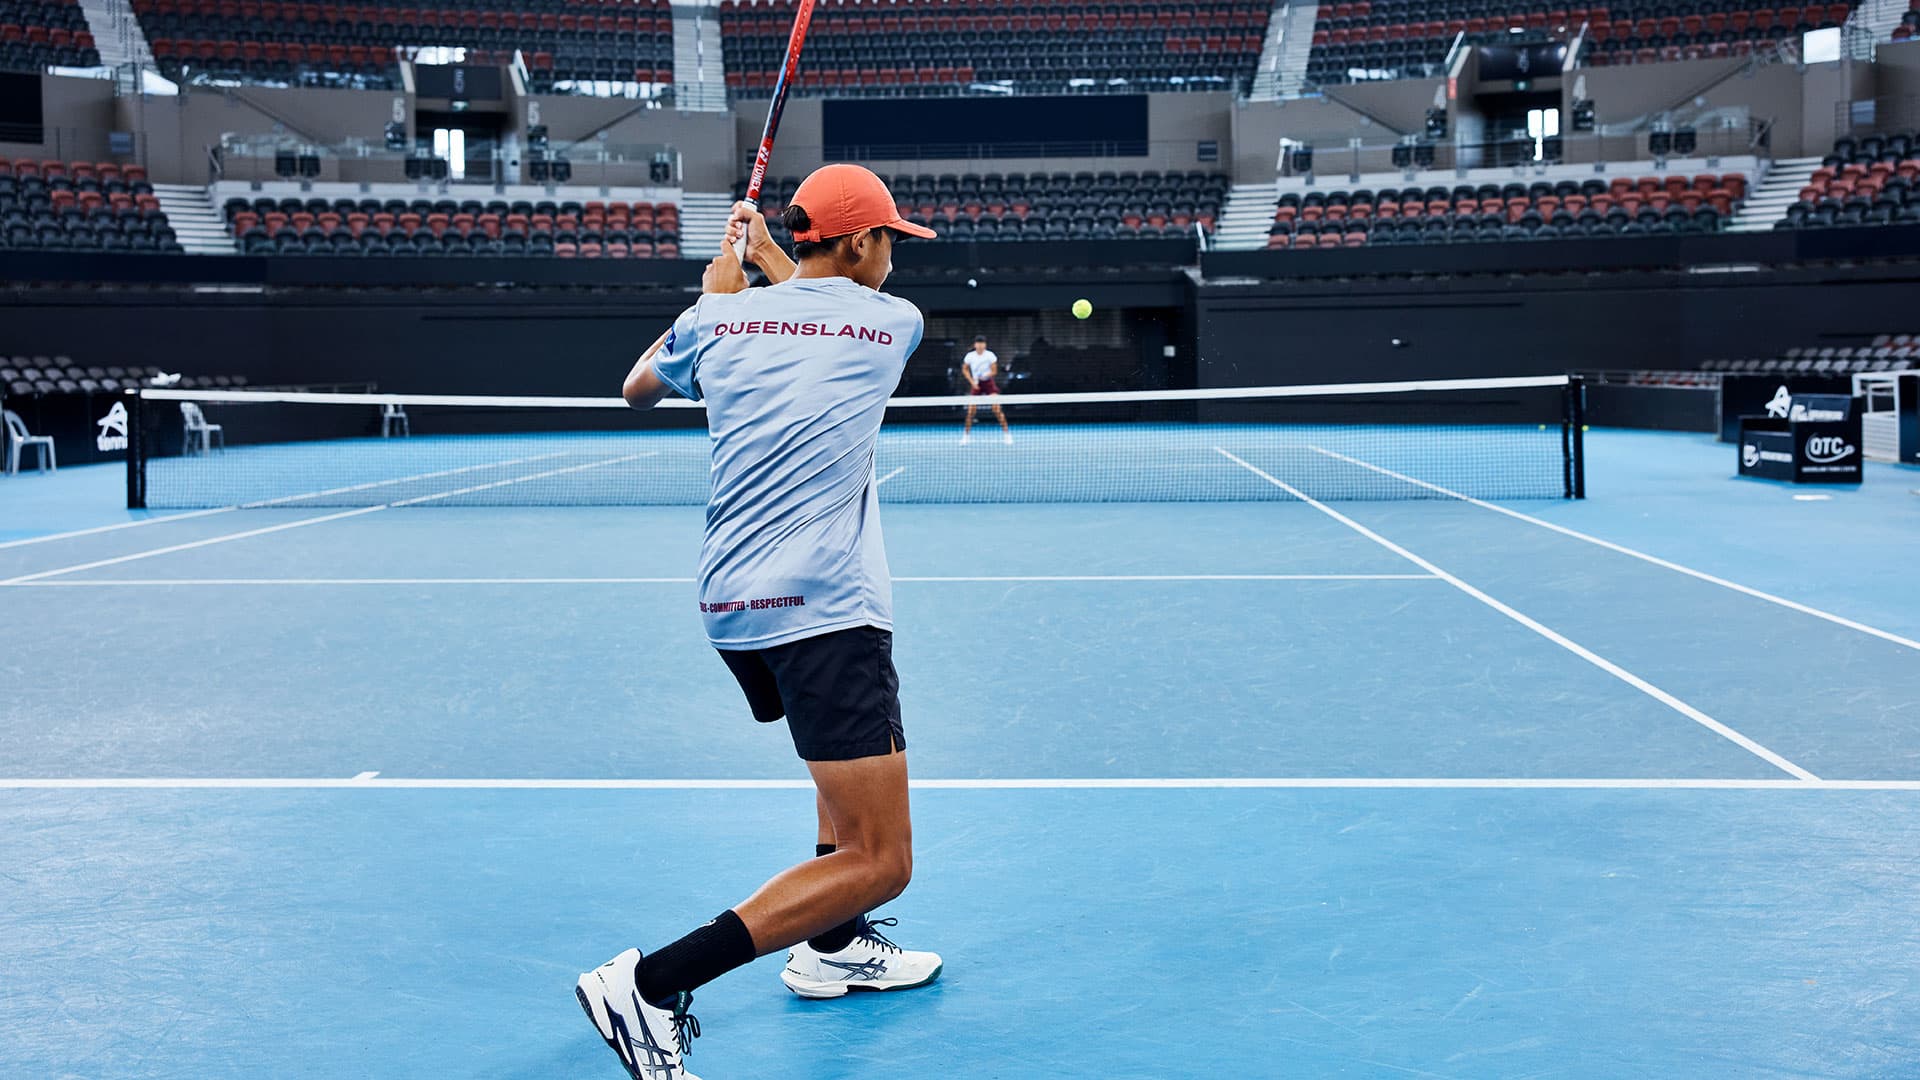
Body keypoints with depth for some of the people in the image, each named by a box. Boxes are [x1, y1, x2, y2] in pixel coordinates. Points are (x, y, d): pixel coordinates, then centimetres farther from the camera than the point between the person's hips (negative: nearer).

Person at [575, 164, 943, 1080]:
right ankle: (651, 985, -17)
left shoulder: (717, 320, 9)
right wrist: (765, 255, 36)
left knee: (856, 757, 33)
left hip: (731, 611, 7)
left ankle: (833, 945, 36)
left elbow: (638, 389, 31)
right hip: (826, 611, -7)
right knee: (877, 861, -8)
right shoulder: (893, 323, 2)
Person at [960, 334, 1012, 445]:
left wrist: (985, 375, -27)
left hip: (989, 383, -1)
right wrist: (972, 381, -3)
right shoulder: (969, 356, -7)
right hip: (976, 384, 1)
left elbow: (994, 371, -7)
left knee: (997, 409, -11)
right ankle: (966, 435, 13)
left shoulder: (990, 355, -12)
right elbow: (965, 369, 9)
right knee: (971, 411, -5)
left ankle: (1006, 433, -1)